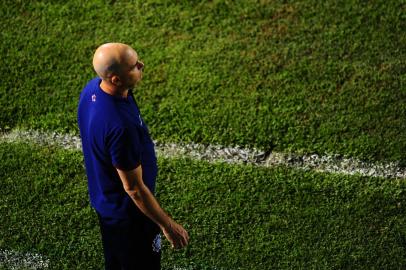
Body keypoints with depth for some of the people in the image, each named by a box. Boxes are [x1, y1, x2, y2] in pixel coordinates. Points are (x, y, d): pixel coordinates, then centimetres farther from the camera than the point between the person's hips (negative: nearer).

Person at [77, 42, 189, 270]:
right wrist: (168, 225, -16)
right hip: (128, 212, -8)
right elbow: (134, 188, -28)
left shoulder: (91, 89, -12)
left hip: (105, 201, 8)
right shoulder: (120, 126, -39)